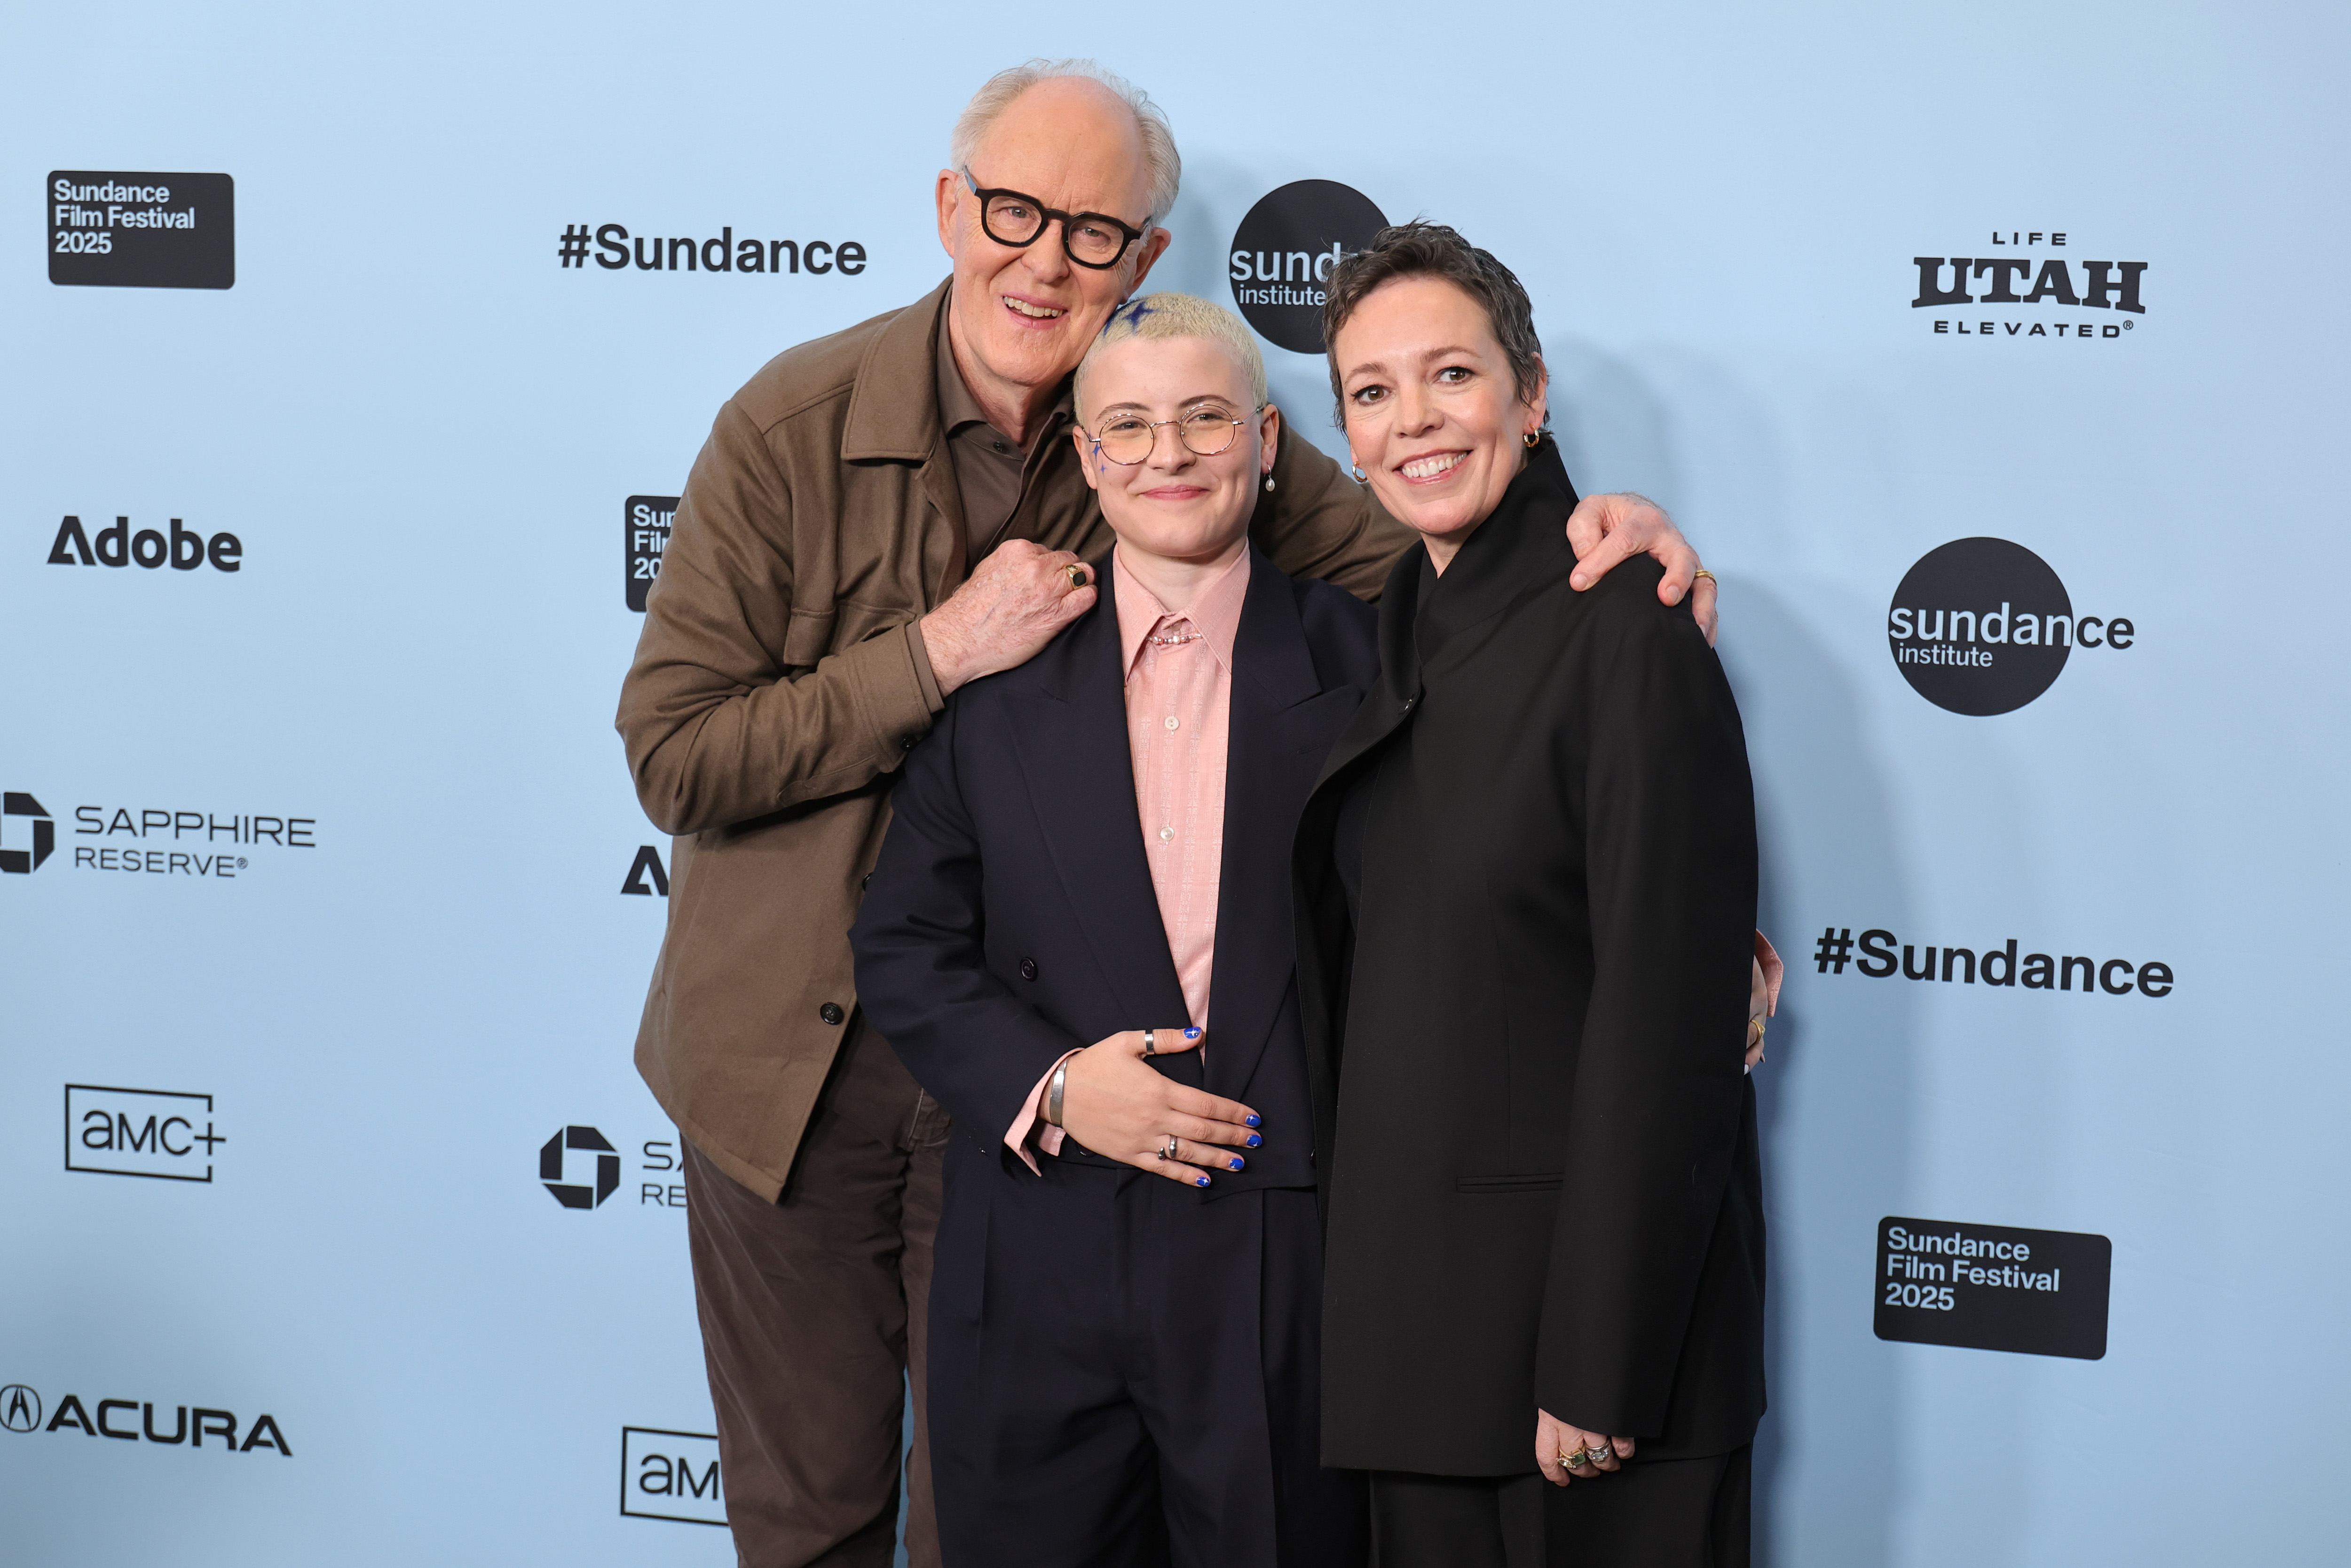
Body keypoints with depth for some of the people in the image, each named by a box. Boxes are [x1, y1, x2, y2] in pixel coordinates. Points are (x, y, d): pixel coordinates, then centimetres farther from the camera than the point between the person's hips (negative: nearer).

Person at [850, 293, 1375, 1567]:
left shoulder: (1363, 661, 2)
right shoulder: (1000, 676, 5)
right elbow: (904, 945, 4)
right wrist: (1047, 1084, -9)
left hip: (1289, 1260, -1)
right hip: (1042, 1259, 1)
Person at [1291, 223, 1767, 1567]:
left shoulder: (1622, 629, -14)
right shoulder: (1400, 629, 11)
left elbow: (1668, 1027, -18)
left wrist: (1599, 1368, -19)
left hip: (1579, 1284, -7)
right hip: (1410, 1286, 7)